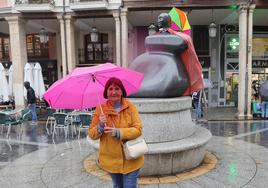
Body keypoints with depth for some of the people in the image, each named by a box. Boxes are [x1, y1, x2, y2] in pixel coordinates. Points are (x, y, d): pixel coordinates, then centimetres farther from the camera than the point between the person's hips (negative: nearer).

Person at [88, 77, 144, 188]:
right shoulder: (100, 109, -6)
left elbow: (138, 129, -14)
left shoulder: (130, 107, -8)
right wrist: (100, 126, -23)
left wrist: (118, 132, -26)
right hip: (111, 159, 2)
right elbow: (92, 134, -4)